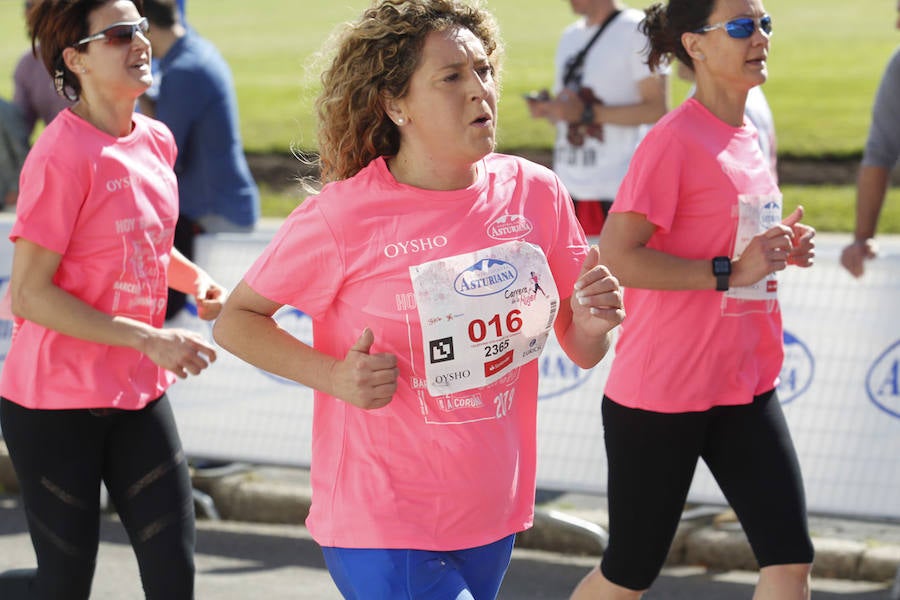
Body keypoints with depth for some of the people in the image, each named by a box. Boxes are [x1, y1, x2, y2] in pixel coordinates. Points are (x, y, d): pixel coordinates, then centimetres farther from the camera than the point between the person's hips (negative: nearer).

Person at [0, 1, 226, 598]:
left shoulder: (156, 141, 6)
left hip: (138, 393, 7)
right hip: (55, 402, -7)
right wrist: (150, 339, -23)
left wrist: (196, 279, 3)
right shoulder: (62, 155, -17)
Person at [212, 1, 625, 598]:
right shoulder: (343, 217, -14)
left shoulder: (535, 192, -1)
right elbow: (235, 321, -4)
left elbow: (582, 352, 8)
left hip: (493, 520, 5)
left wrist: (592, 324, -15)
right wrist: (334, 376, -19)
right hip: (382, 528, -5)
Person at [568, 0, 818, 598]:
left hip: (746, 387, 7)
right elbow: (616, 255, -22)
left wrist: (781, 250, 2)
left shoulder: (749, 136, 10)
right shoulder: (674, 140, -15)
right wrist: (731, 270, -23)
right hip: (661, 393, -7)